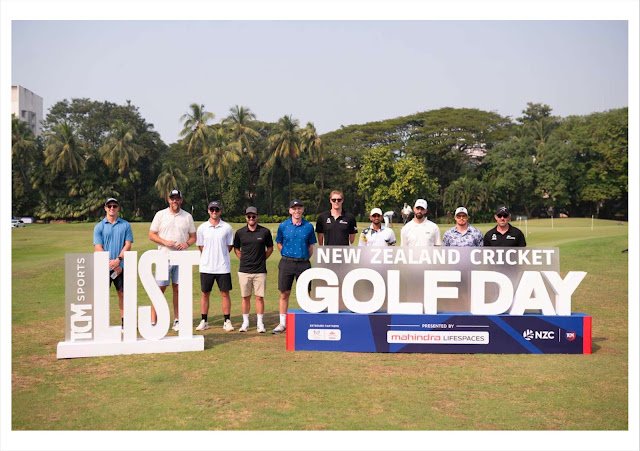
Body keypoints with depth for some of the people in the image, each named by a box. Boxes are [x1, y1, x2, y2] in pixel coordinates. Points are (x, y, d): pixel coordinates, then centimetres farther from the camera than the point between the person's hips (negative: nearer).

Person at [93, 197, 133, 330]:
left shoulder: (125, 225, 6)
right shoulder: (99, 227, 4)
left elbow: (128, 245, 1)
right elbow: (98, 248, -2)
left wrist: (118, 260, -13)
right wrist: (111, 264, -10)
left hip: (121, 266, 1)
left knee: (122, 293, 6)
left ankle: (124, 320, 14)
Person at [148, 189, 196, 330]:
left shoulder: (187, 216, 9)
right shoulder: (160, 214, 5)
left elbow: (193, 237, 13)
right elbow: (151, 235, 4)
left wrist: (187, 243, -8)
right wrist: (165, 242, -12)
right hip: (164, 257, -2)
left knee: (178, 288, 6)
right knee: (160, 288, -5)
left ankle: (177, 320, 13)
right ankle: (153, 321, -2)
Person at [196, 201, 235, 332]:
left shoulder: (227, 227, 1)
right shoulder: (202, 228, 4)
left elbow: (229, 246, 8)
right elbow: (200, 246, 10)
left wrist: (220, 256, 4)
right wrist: (209, 257, 6)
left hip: (223, 267, -1)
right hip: (206, 267, 1)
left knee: (225, 293, 2)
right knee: (205, 293, 7)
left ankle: (227, 321, 10)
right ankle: (204, 321, 17)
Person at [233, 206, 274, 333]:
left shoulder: (265, 232, 0)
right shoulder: (240, 232, 4)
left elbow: (270, 248, 12)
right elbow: (236, 248, 17)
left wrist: (262, 259, 5)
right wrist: (243, 259, 7)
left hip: (260, 270, -1)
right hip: (244, 270, 1)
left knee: (259, 297, 1)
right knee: (245, 297, 7)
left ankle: (260, 323, 9)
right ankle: (245, 322, 17)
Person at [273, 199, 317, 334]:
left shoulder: (308, 226, 4)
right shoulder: (283, 226, 4)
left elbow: (311, 246, 12)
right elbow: (279, 243, 14)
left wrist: (305, 259, 4)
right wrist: (287, 256, 7)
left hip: (303, 263, 0)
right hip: (286, 263, 0)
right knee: (284, 293, 5)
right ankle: (283, 323, 15)